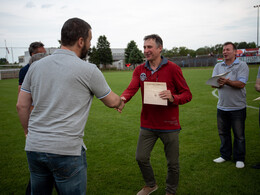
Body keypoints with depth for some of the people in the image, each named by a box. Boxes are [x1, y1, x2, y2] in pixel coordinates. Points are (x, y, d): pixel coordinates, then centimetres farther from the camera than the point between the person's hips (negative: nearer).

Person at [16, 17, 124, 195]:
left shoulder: (36, 66, 5)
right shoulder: (88, 70, -9)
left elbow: (22, 105, 9)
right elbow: (112, 102, 5)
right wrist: (121, 102, 27)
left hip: (34, 147, 6)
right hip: (66, 151, -5)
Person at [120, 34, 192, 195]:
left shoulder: (172, 68, -7)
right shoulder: (140, 70, 4)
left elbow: (187, 94, -6)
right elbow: (131, 88, -11)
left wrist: (173, 98, -26)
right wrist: (122, 99, -33)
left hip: (169, 125, -3)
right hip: (148, 125, 3)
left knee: (173, 163, 10)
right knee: (141, 158, 11)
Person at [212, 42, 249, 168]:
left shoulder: (242, 65, -4)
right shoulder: (218, 66, 10)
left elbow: (241, 84, -17)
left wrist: (227, 82, -32)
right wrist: (218, 83, -23)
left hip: (238, 107, -4)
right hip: (222, 107, 4)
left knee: (239, 135, 6)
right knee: (223, 133, 14)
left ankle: (239, 159, 21)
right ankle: (225, 155, 30)